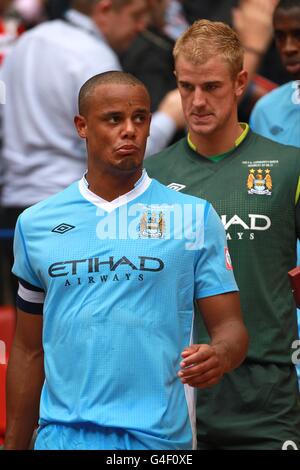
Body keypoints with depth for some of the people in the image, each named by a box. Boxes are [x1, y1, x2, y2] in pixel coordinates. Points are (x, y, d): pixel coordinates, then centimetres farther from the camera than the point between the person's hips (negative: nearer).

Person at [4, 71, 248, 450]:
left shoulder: (195, 217, 2)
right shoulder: (35, 223, 8)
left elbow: (230, 326, 0)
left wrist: (219, 355, -23)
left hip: (159, 436, -1)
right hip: (62, 433, 1)